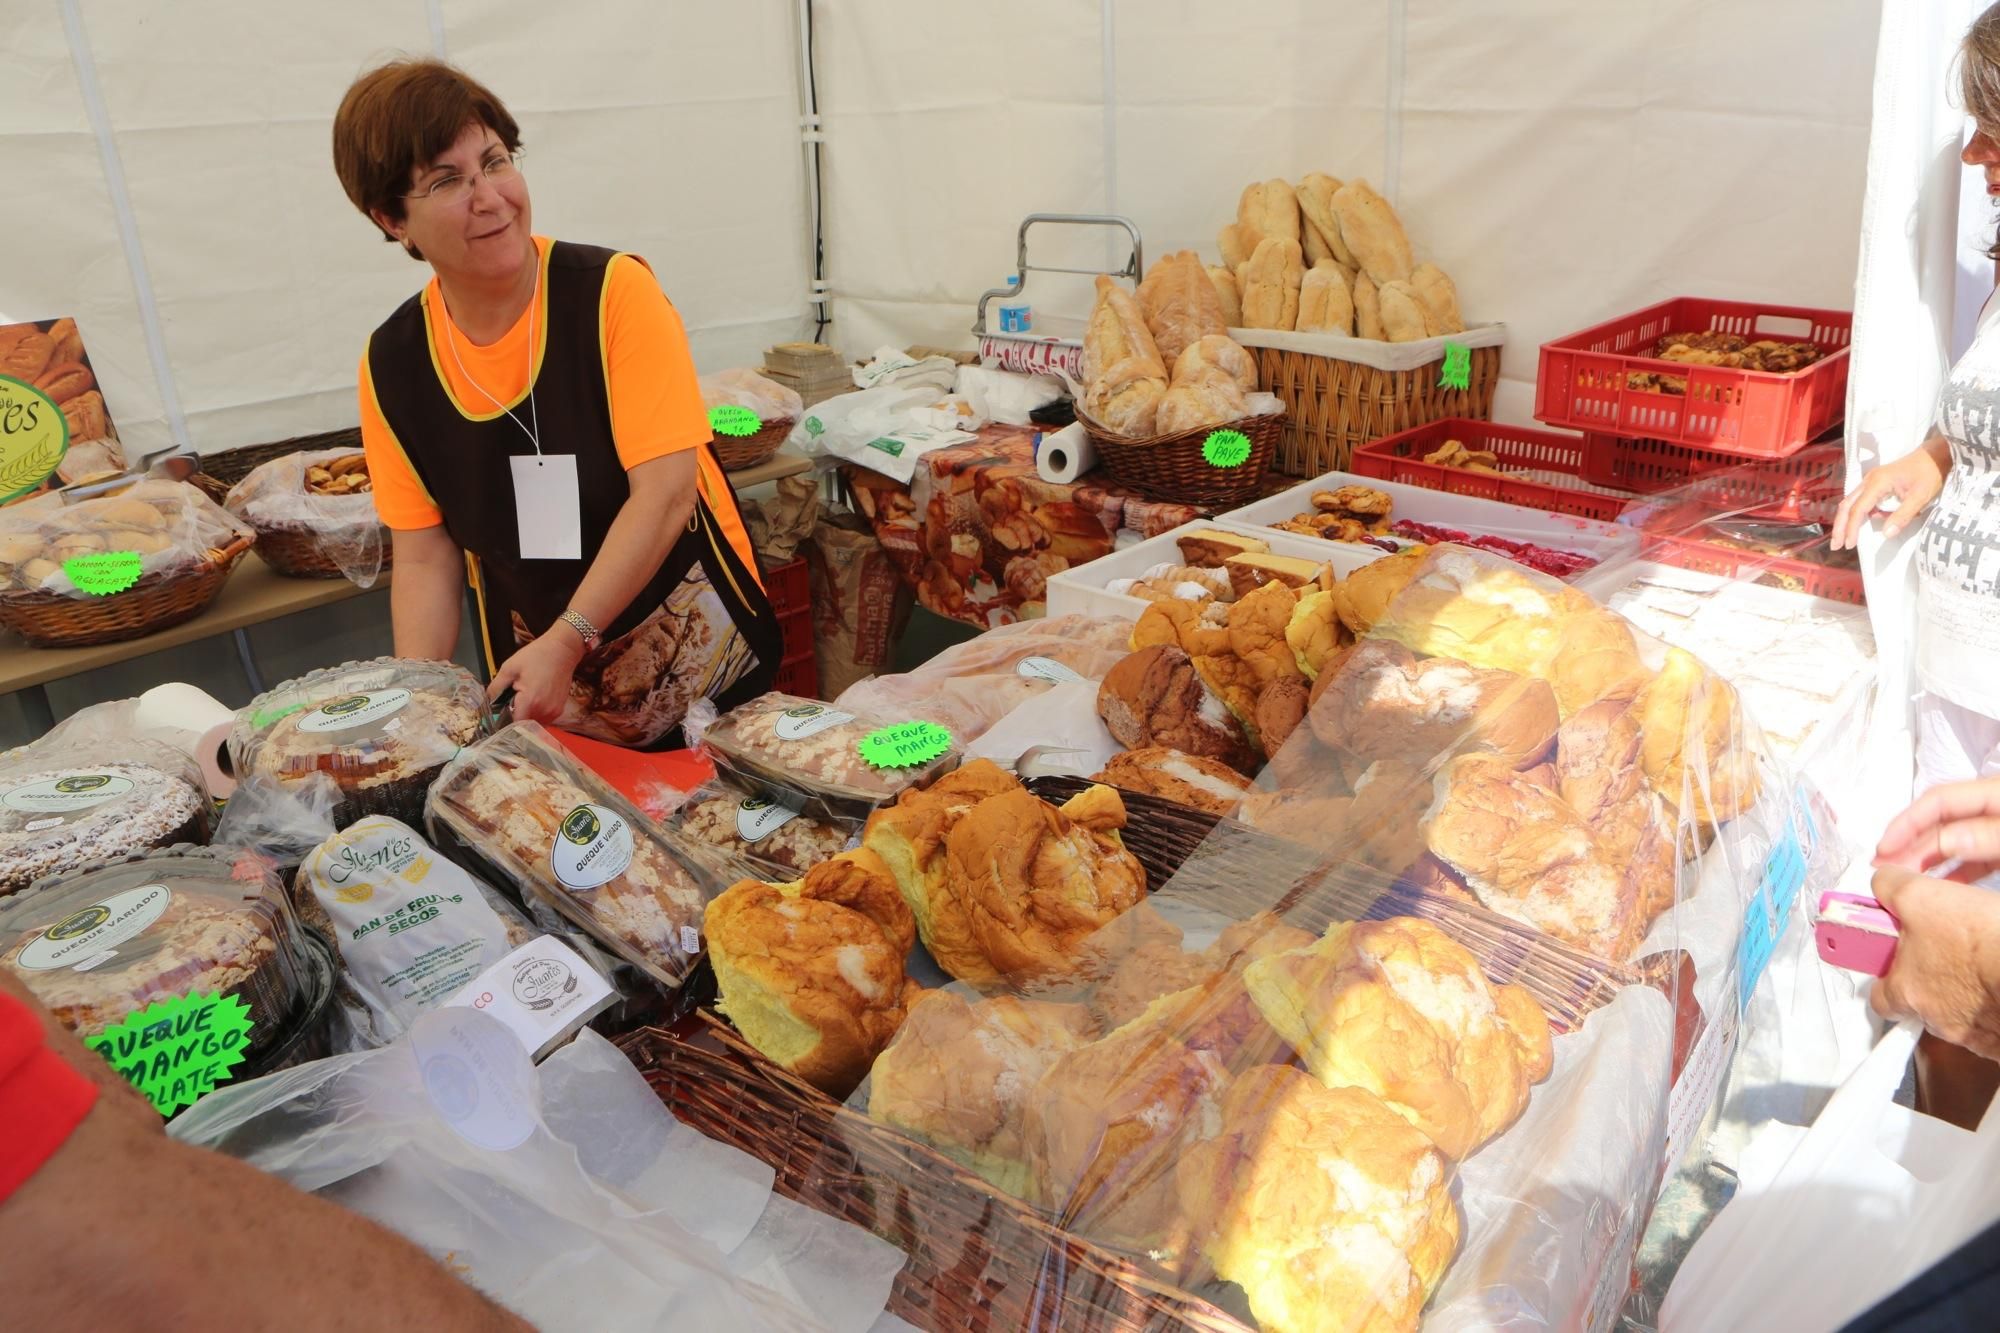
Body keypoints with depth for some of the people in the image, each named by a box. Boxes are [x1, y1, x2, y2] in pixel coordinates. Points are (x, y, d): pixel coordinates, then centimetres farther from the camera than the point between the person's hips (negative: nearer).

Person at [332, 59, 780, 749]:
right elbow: (424, 558, -1)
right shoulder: (392, 365, -5)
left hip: (703, 660, -2)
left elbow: (665, 492, -21)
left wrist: (567, 641, -26)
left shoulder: (614, 291, -16)